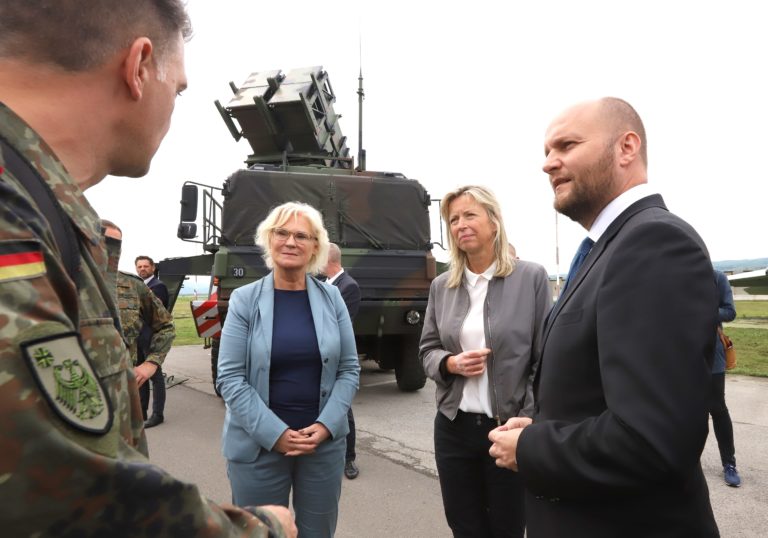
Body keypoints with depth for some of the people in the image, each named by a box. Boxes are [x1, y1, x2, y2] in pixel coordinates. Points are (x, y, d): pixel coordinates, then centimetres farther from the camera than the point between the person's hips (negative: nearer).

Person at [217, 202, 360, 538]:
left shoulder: (331, 298, 0)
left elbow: (349, 369, 1)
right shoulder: (244, 300, -6)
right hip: (258, 445, -2)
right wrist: (275, 433, -15)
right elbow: (230, 378, -9)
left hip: (324, 442, 2)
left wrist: (325, 426, -10)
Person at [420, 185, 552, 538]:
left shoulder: (531, 276, -6)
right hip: (454, 427, 3)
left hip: (510, 426, -3)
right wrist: (450, 363, -12)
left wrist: (529, 421, -11)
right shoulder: (441, 286, 4)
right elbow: (427, 350, 10)